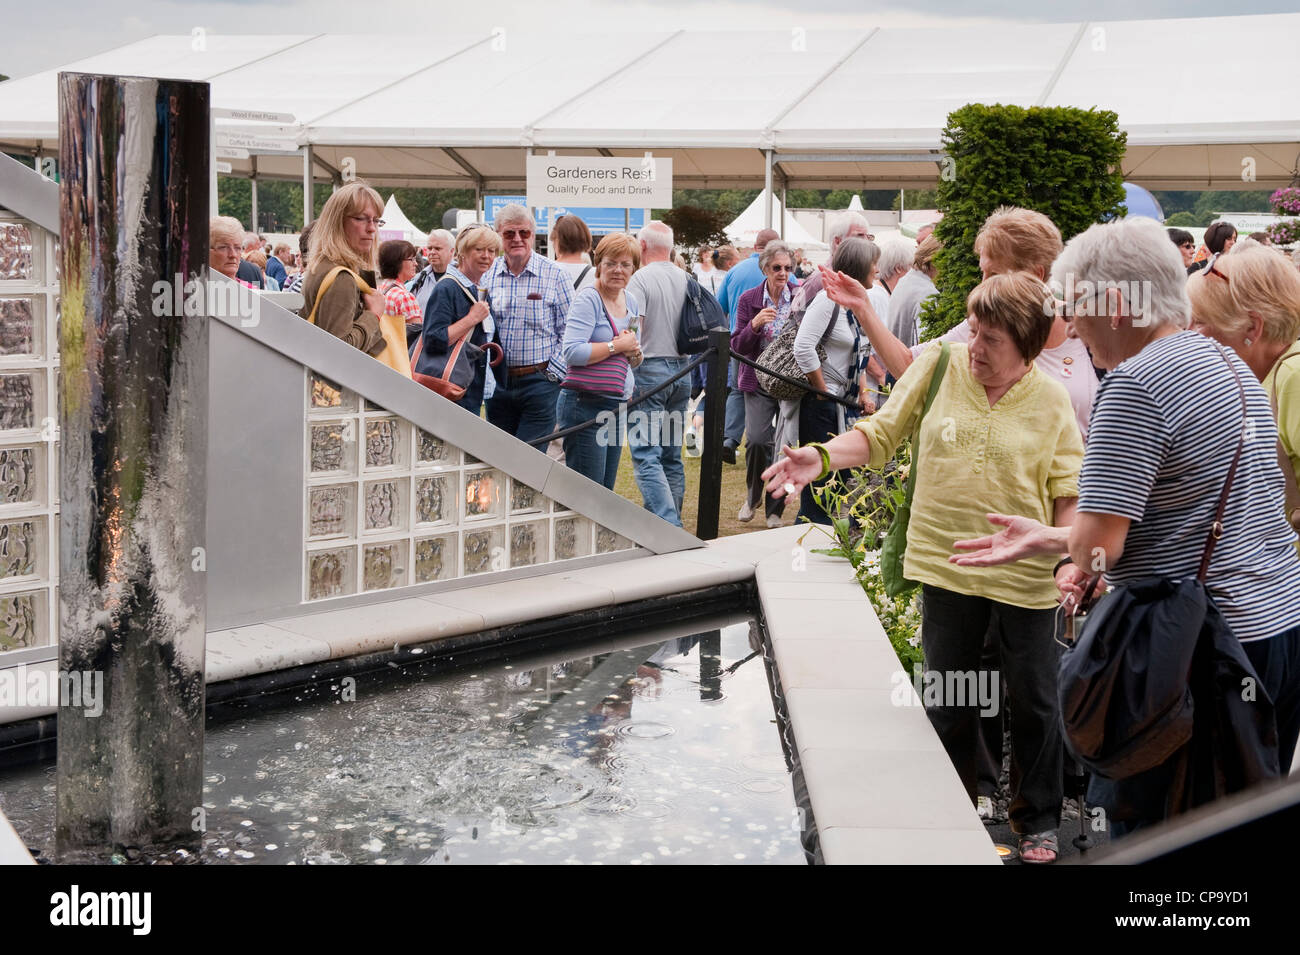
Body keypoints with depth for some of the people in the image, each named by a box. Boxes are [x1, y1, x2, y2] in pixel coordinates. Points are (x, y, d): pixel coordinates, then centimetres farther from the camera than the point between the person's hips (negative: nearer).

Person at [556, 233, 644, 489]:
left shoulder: (631, 301, 15)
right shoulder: (587, 299, -10)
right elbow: (572, 352, -23)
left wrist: (634, 350, 0)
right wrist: (617, 346, -15)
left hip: (616, 407, 8)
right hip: (585, 404, -8)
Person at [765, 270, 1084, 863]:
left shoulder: (1051, 403, -4)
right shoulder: (940, 364, -3)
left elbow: (1068, 493, -2)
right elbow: (881, 434, 1)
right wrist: (823, 458, -15)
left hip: (1025, 576, -1)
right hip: (947, 565, 1)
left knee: (1034, 702, 11)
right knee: (947, 704, 14)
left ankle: (1038, 821, 31)